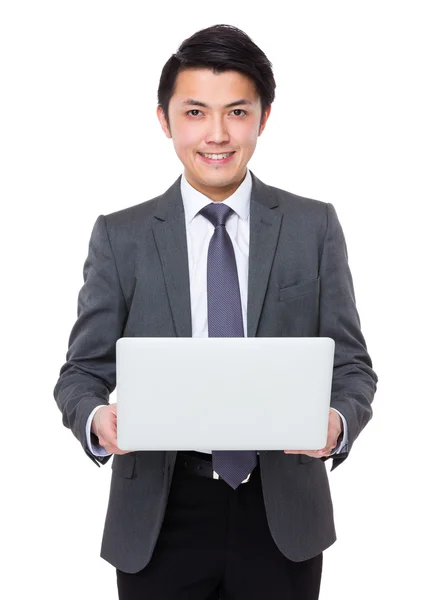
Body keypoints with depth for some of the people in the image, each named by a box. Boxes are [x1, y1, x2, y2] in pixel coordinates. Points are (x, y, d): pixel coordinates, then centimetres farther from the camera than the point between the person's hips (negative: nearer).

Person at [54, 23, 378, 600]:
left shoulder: (315, 226, 1)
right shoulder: (120, 236, 1)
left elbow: (350, 363, 2)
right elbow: (84, 369, 2)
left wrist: (339, 421, -19)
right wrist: (95, 418, -20)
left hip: (283, 513, 1)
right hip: (159, 516, 0)